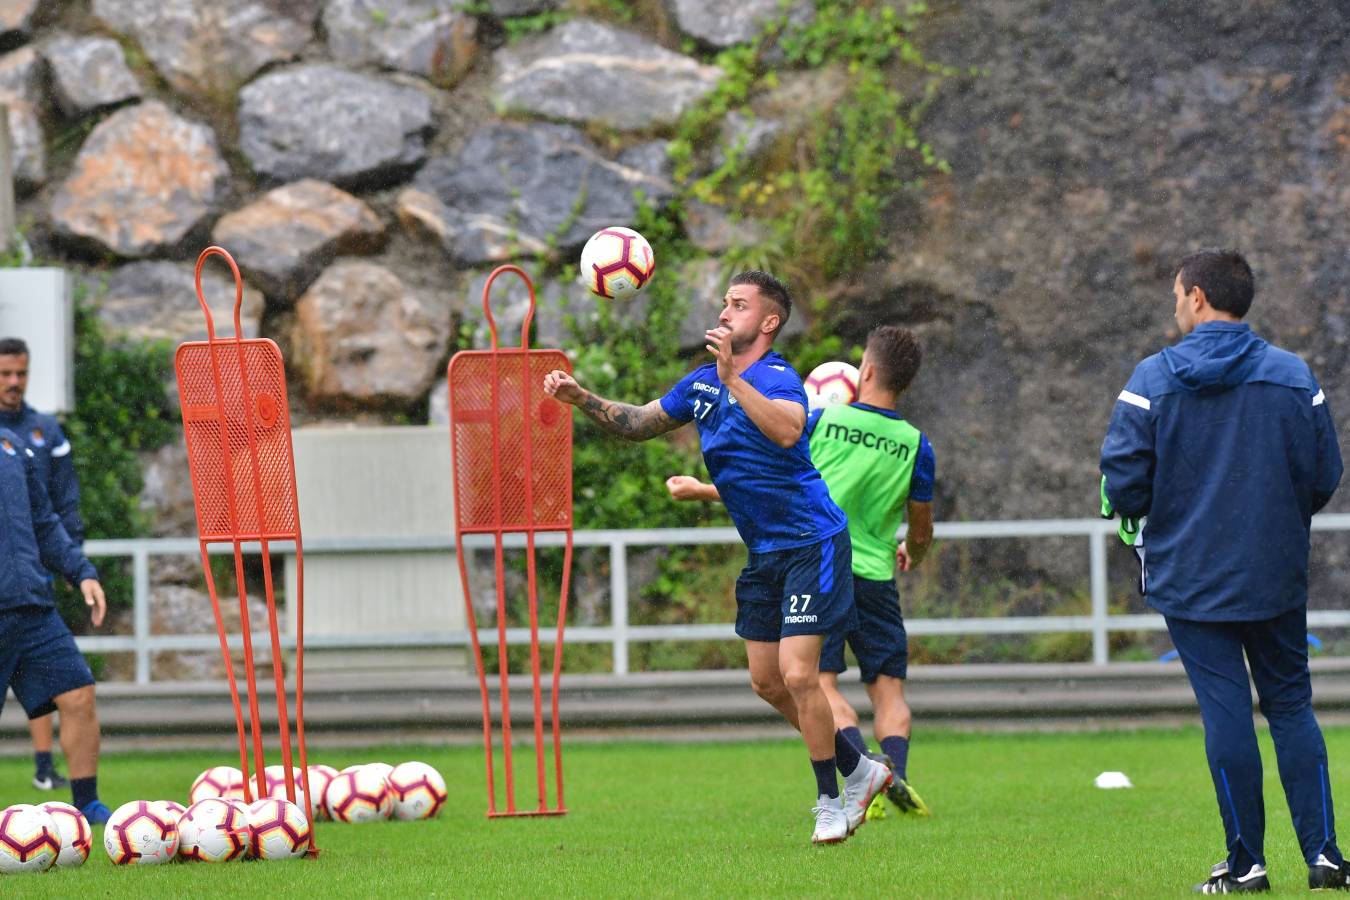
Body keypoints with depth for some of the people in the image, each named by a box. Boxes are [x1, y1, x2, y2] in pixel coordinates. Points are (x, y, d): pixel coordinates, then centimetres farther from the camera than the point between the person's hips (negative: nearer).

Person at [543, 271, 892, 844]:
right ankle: (860, 771, 27)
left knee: (797, 673, -14)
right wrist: (581, 398, 3)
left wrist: (733, 377, -43)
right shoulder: (702, 383, 7)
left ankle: (831, 802, 2)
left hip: (810, 544, -9)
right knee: (767, 681, 11)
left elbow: (787, 432, -40)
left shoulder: (778, 379, -19)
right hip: (763, 553, 9)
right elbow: (639, 423, 17)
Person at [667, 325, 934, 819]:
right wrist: (911, 556, 34)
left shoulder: (821, 422, -3)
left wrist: (700, 490, 17)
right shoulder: (915, 445, 1)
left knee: (821, 681, -3)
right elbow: (921, 532, 10)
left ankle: (863, 764, -26)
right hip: (874, 575, 2)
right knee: (888, 685, 9)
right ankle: (895, 770, -16)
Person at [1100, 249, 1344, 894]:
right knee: (1291, 705, 11)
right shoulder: (1293, 376, -1)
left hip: (1189, 575, -2)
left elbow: (1122, 480, -11)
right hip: (1277, 575, 2)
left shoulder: (1152, 379, -9)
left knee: (1225, 708, 1)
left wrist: (1134, 513, 12)